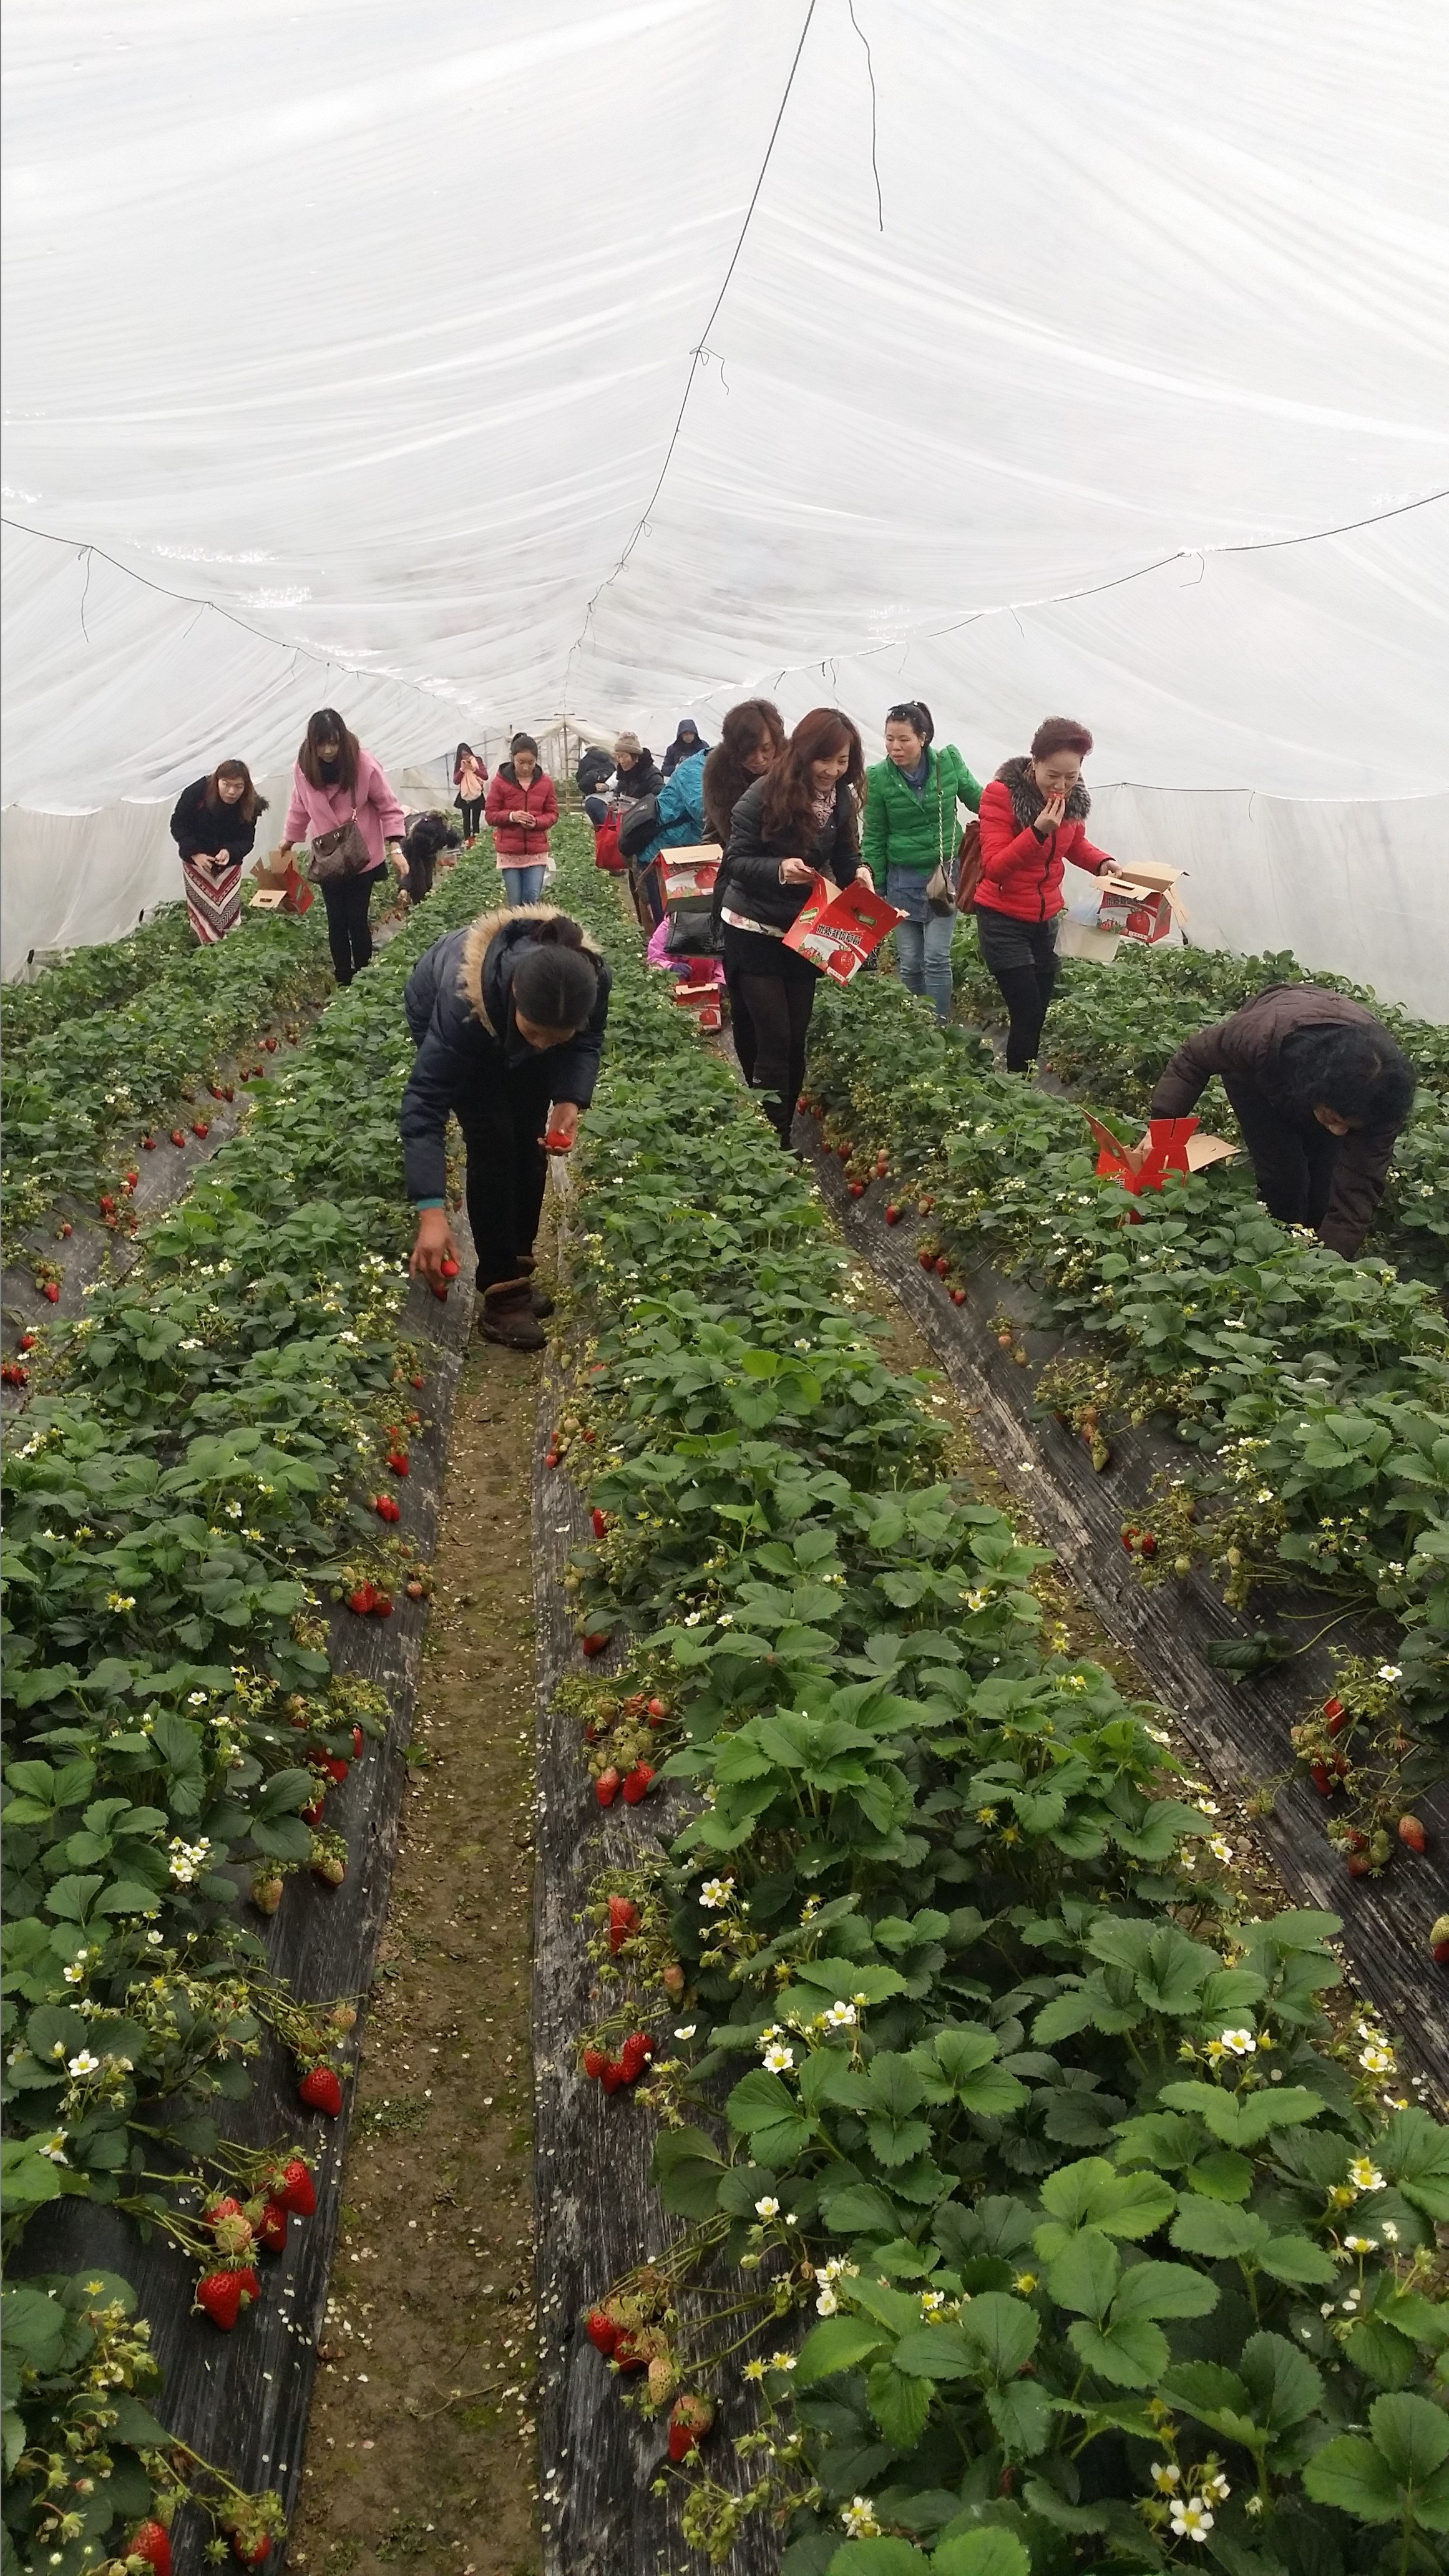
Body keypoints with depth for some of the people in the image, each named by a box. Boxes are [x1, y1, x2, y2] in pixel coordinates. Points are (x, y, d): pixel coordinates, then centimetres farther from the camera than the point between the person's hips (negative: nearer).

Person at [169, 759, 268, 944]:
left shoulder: (250, 806, -19)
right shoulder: (196, 793, -24)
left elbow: (246, 840, -12)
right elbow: (178, 826, -13)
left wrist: (230, 852, -34)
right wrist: (195, 853, -24)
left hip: (230, 861, 1)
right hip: (196, 860, -1)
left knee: (229, 909, 2)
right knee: (201, 908, -1)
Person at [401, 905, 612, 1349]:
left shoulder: (591, 978, -37)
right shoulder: (462, 999, -47)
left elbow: (588, 1042, -15)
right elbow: (424, 1103, -43)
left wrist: (571, 1098, -35)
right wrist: (431, 1213, -49)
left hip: (510, 1019, 4)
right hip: (441, 1019, -4)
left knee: (528, 1142, 0)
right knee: (494, 1146, -14)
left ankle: (517, 1270, 16)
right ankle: (502, 1294, -7)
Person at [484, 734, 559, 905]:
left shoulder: (545, 782, 1)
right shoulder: (500, 782, -4)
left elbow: (553, 814, 6)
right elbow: (491, 815, 0)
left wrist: (537, 822, -15)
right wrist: (511, 816, -20)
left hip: (537, 850, 1)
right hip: (509, 851, -1)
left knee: (532, 898, -8)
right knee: (516, 901, 2)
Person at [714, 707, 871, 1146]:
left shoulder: (842, 799, -3)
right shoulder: (765, 795, -19)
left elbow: (846, 857, 4)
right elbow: (736, 861, -16)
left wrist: (860, 873, -18)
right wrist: (779, 870, -33)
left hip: (805, 932, 5)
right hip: (754, 932, -5)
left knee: (797, 1038, 9)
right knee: (774, 1039, -9)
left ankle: (786, 1133, 22)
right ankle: (771, 1140, -2)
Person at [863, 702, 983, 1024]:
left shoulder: (949, 762, -7)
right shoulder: (878, 778, -9)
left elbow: (978, 800, 10)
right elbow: (874, 838, -1)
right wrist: (875, 888, 1)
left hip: (944, 873, 0)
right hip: (902, 878, 0)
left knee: (936, 958, -6)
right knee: (910, 964, 5)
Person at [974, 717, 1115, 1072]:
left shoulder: (1073, 797, -1)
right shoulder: (1001, 794, -19)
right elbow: (994, 868, -24)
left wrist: (1102, 863, -2)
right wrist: (1037, 832, -35)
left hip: (1046, 919, 6)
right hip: (1004, 920, -6)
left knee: (1041, 1011, 6)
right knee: (1028, 1013, -10)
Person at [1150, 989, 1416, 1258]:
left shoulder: (1382, 1091, -40)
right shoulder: (1262, 1036, -47)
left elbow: (1360, 1188, -35)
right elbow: (1194, 1058, -26)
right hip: (1256, 1074, -1)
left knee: (1327, 1183, -11)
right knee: (1284, 1177, -18)